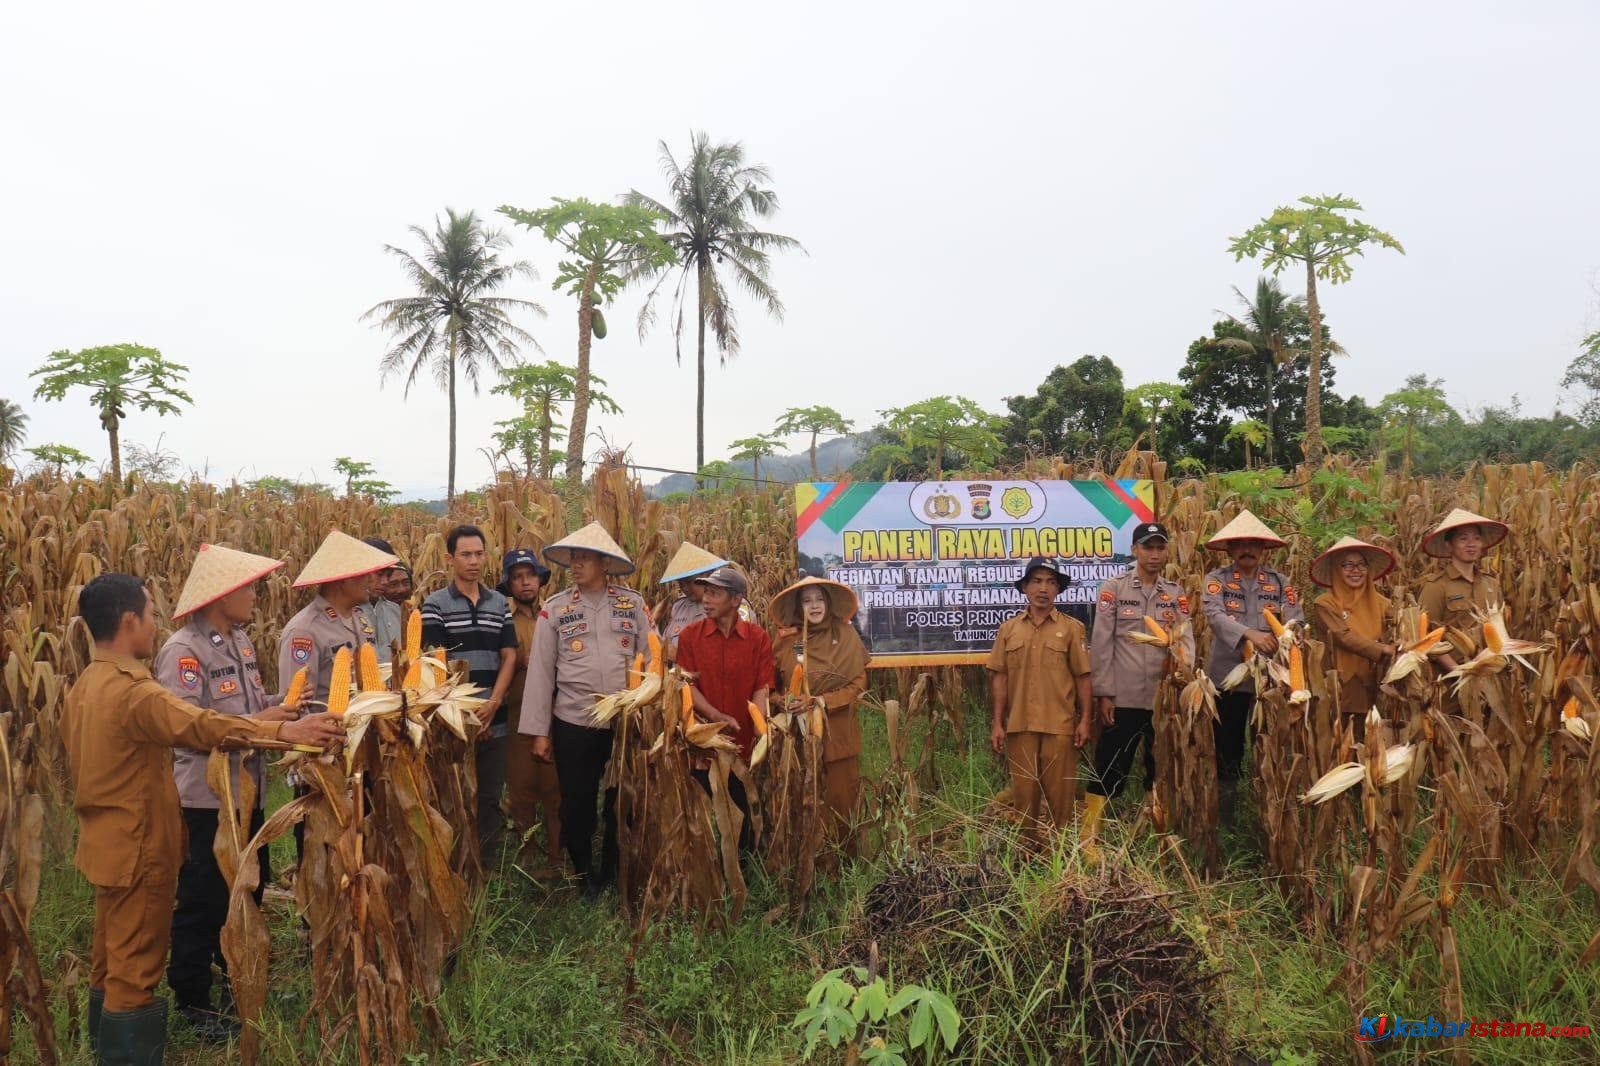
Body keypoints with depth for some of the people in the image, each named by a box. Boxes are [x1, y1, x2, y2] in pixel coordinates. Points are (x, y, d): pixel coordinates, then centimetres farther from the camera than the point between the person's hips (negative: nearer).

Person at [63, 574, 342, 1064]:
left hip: (106, 841, 10)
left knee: (110, 955, 23)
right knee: (135, 965, 1)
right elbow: (201, 725, -39)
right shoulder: (132, 689, -26)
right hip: (137, 848, -10)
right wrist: (285, 730, -44)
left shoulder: (84, 686, 6)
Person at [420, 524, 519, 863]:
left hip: (494, 719, 4)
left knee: (490, 796, 10)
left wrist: (493, 703, -8)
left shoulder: (500, 603, 8)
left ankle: (486, 865, 21)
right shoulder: (435, 604, -3)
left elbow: (509, 656, 6)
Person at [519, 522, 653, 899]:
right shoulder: (555, 609, 0)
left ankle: (612, 875, 31)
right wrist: (539, 732, -1)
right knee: (576, 804, 8)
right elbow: (541, 671, 1)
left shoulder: (633, 603, 1)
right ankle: (585, 876, 30)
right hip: (573, 725, 0)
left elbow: (652, 659, 5)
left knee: (623, 803, 10)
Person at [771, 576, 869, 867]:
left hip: (839, 732, -1)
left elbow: (858, 684, -5)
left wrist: (824, 701, -15)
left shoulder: (845, 635, -2)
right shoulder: (787, 641, 3)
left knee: (842, 800, 2)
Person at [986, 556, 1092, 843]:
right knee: (1024, 794, 7)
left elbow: (1083, 678, 2)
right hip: (1019, 725, 2)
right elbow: (1000, 678, 7)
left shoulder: (1072, 628, 2)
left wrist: (1085, 721, -3)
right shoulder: (1008, 628, 7)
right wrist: (997, 724, 3)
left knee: (1059, 795, 4)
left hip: (1060, 726, -2)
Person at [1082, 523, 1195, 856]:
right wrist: (1103, 694, -7)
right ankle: (1087, 839, 7)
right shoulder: (1113, 588, 0)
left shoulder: (1177, 594, 10)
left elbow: (1186, 638, 1)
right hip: (1122, 699, -3)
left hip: (1164, 699, 3)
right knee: (1108, 770, 0)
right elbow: (1101, 644, -3)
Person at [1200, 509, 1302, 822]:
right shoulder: (1217, 579, 0)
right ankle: (1225, 816, 18)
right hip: (1227, 675, -1)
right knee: (1227, 748, 7)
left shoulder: (1279, 582, 7)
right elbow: (1214, 614, -17)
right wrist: (1250, 634, -32)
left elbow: (1297, 621, -3)